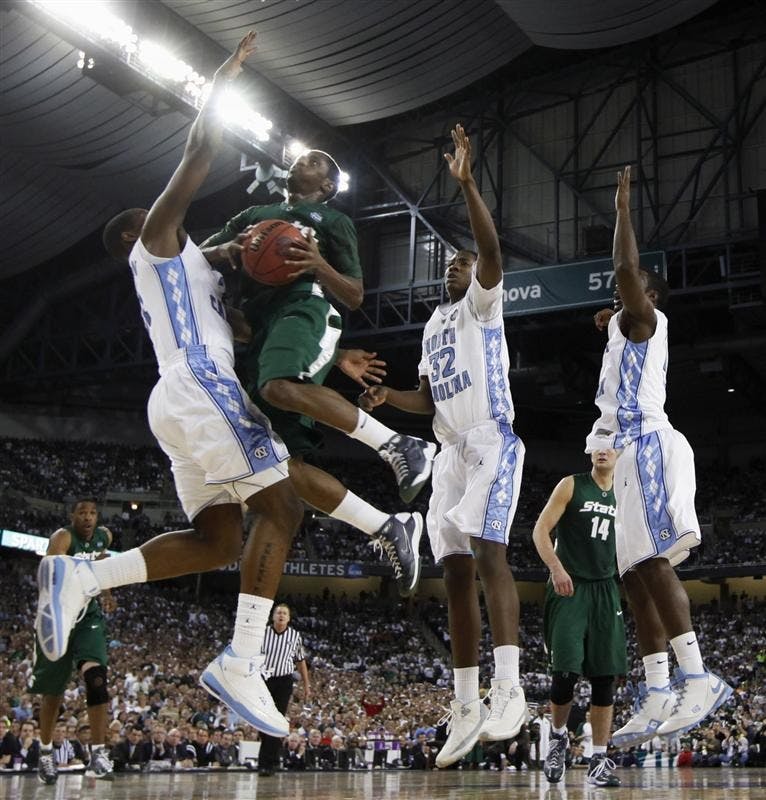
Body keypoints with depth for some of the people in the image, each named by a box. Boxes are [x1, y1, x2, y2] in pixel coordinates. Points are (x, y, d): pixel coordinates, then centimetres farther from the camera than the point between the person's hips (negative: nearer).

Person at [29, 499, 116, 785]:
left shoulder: (105, 536, 0)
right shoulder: (63, 537, -17)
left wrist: (107, 592, 13)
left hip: (90, 617, 3)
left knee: (96, 678, -21)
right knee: (52, 691, 10)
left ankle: (98, 754, -19)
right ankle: (45, 752, 33)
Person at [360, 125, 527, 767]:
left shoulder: (483, 301, 5)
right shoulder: (434, 324, 26)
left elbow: (491, 247, -15)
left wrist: (466, 180, -22)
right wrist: (390, 396, 7)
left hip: (492, 441, -8)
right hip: (452, 450, 8)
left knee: (489, 551, -24)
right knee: (456, 571, 2)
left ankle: (509, 690, -27)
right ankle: (466, 709, 5)